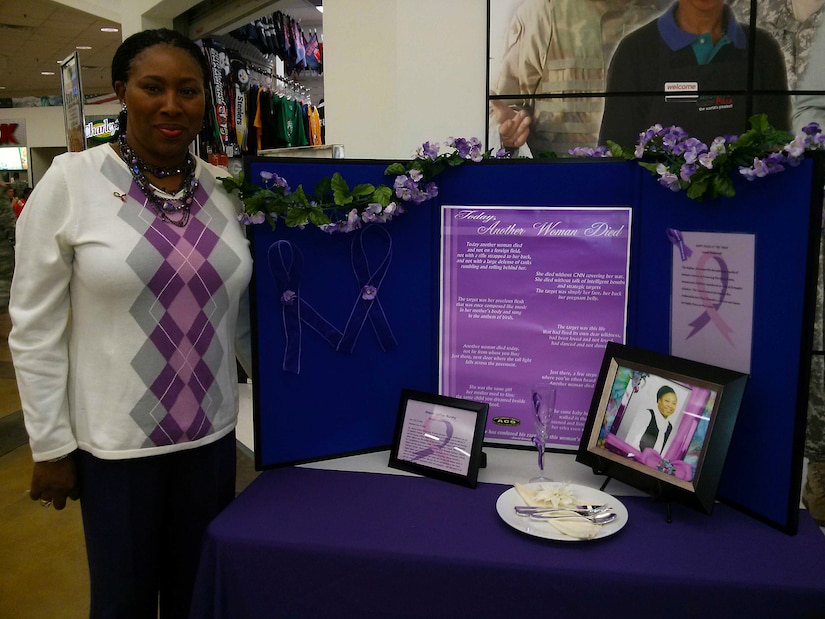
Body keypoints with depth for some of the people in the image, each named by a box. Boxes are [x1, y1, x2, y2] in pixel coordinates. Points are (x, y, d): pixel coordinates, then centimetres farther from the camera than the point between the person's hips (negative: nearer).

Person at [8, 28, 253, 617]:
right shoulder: (70, 181, -8)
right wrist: (51, 445, -6)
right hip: (115, 441, -3)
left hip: (212, 435, 3)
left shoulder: (226, 189, 2)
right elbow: (35, 328, -6)